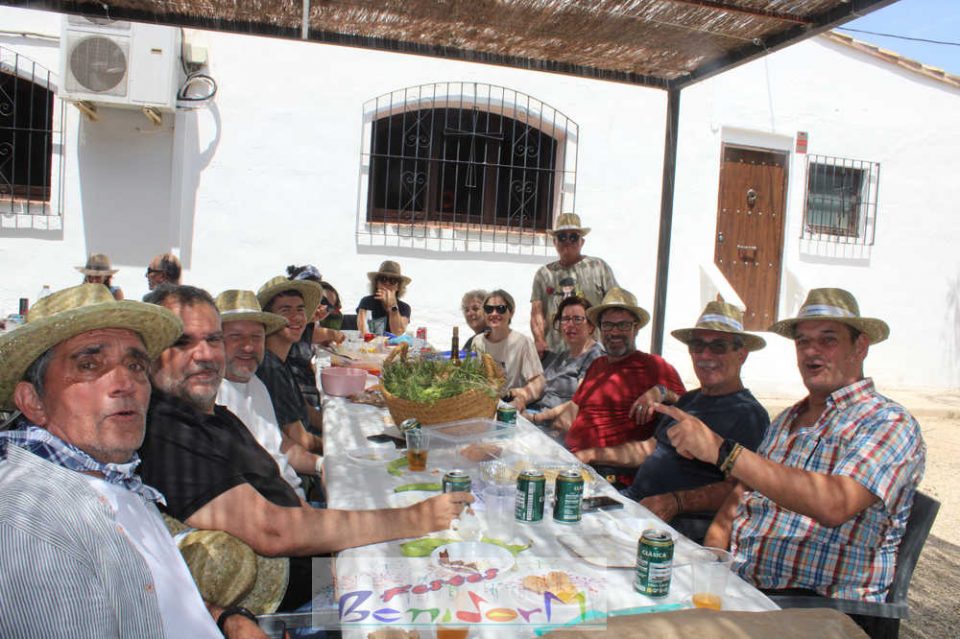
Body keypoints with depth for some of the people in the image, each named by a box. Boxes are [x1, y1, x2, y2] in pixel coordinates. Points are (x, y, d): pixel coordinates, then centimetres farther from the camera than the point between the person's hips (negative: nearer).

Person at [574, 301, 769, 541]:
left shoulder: (749, 414, -7)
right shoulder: (689, 399, 21)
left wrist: (676, 502, -30)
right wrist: (593, 455, 19)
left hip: (683, 522, -8)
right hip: (635, 500, 9)